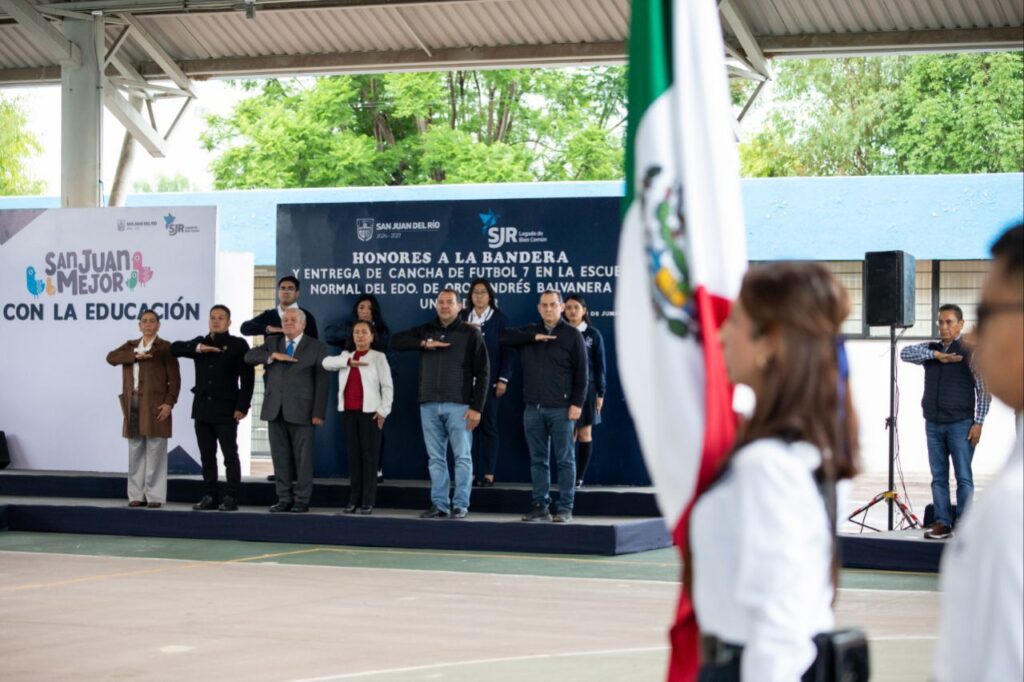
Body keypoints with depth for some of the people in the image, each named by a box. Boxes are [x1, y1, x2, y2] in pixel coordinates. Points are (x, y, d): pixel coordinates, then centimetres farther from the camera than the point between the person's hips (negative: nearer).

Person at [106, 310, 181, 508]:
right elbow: (111, 357, 0)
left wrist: (169, 402, -14)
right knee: (135, 453, 5)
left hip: (155, 406, -4)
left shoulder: (165, 348, 3)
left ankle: (155, 496, -3)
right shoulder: (130, 346, 18)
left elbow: (174, 378, -3)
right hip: (133, 405, 5)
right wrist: (135, 355, -13)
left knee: (155, 453, -5)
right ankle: (137, 495, 9)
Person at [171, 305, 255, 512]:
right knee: (207, 456, 7)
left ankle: (230, 498, -4)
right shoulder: (200, 342, 15)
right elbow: (175, 348, 4)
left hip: (226, 410, -5)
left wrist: (242, 407, -12)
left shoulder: (238, 345, 0)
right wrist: (197, 348, -11)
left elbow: (247, 378, -4)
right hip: (202, 408, 5)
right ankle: (210, 496, 11)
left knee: (230, 455, -4)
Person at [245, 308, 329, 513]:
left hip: (301, 411, -4)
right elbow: (249, 356, 2)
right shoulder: (272, 342, 15)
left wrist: (318, 413, -11)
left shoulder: (317, 347, 2)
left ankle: (302, 500, 4)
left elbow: (322, 382, -3)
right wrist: (273, 355, -13)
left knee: (303, 457, -2)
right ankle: (284, 499, 10)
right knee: (280, 457, 4)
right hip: (275, 410, 4)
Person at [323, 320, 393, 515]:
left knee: (369, 455, -4)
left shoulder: (378, 357, 2)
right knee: (353, 455, 5)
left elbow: (387, 386, -1)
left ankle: (368, 502, -4)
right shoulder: (345, 356, 16)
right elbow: (327, 362, -1)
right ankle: (354, 500, 7)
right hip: (349, 411, 5)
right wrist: (348, 362, -12)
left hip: (369, 411, -5)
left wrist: (383, 411, -9)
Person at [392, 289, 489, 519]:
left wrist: (477, 407, -8)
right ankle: (439, 504, 8)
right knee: (435, 458, 5)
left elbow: (482, 372, -1)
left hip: (459, 405, -4)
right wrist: (424, 343, -9)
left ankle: (460, 505, 0)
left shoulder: (470, 333, 3)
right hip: (429, 405, 4)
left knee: (462, 457, -4)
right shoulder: (426, 331, 13)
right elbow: (396, 341, 4)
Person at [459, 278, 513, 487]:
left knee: (489, 426, 0)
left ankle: (488, 474, 2)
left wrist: (503, 379, -7)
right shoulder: (462, 318, 10)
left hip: (489, 381, -2)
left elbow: (506, 351, 0)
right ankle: (470, 473, 2)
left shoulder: (500, 319, 5)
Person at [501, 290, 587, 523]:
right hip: (533, 408, 4)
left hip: (561, 409, -4)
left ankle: (565, 509, -1)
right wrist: (534, 337, -10)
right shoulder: (529, 333, 14)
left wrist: (577, 403, -10)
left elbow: (581, 373, -2)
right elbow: (505, 336, -1)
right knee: (538, 460, 6)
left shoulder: (572, 335, 2)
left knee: (564, 460, -2)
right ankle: (540, 506, 11)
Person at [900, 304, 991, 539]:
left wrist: (978, 423, -11)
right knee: (938, 476, 4)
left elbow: (983, 390, -4)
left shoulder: (970, 351, -3)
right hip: (933, 423, 5)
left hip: (961, 424, -5)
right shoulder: (931, 349, 12)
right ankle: (942, 523, 7)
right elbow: (906, 353, -5)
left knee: (964, 477, -4)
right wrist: (936, 355, -14)